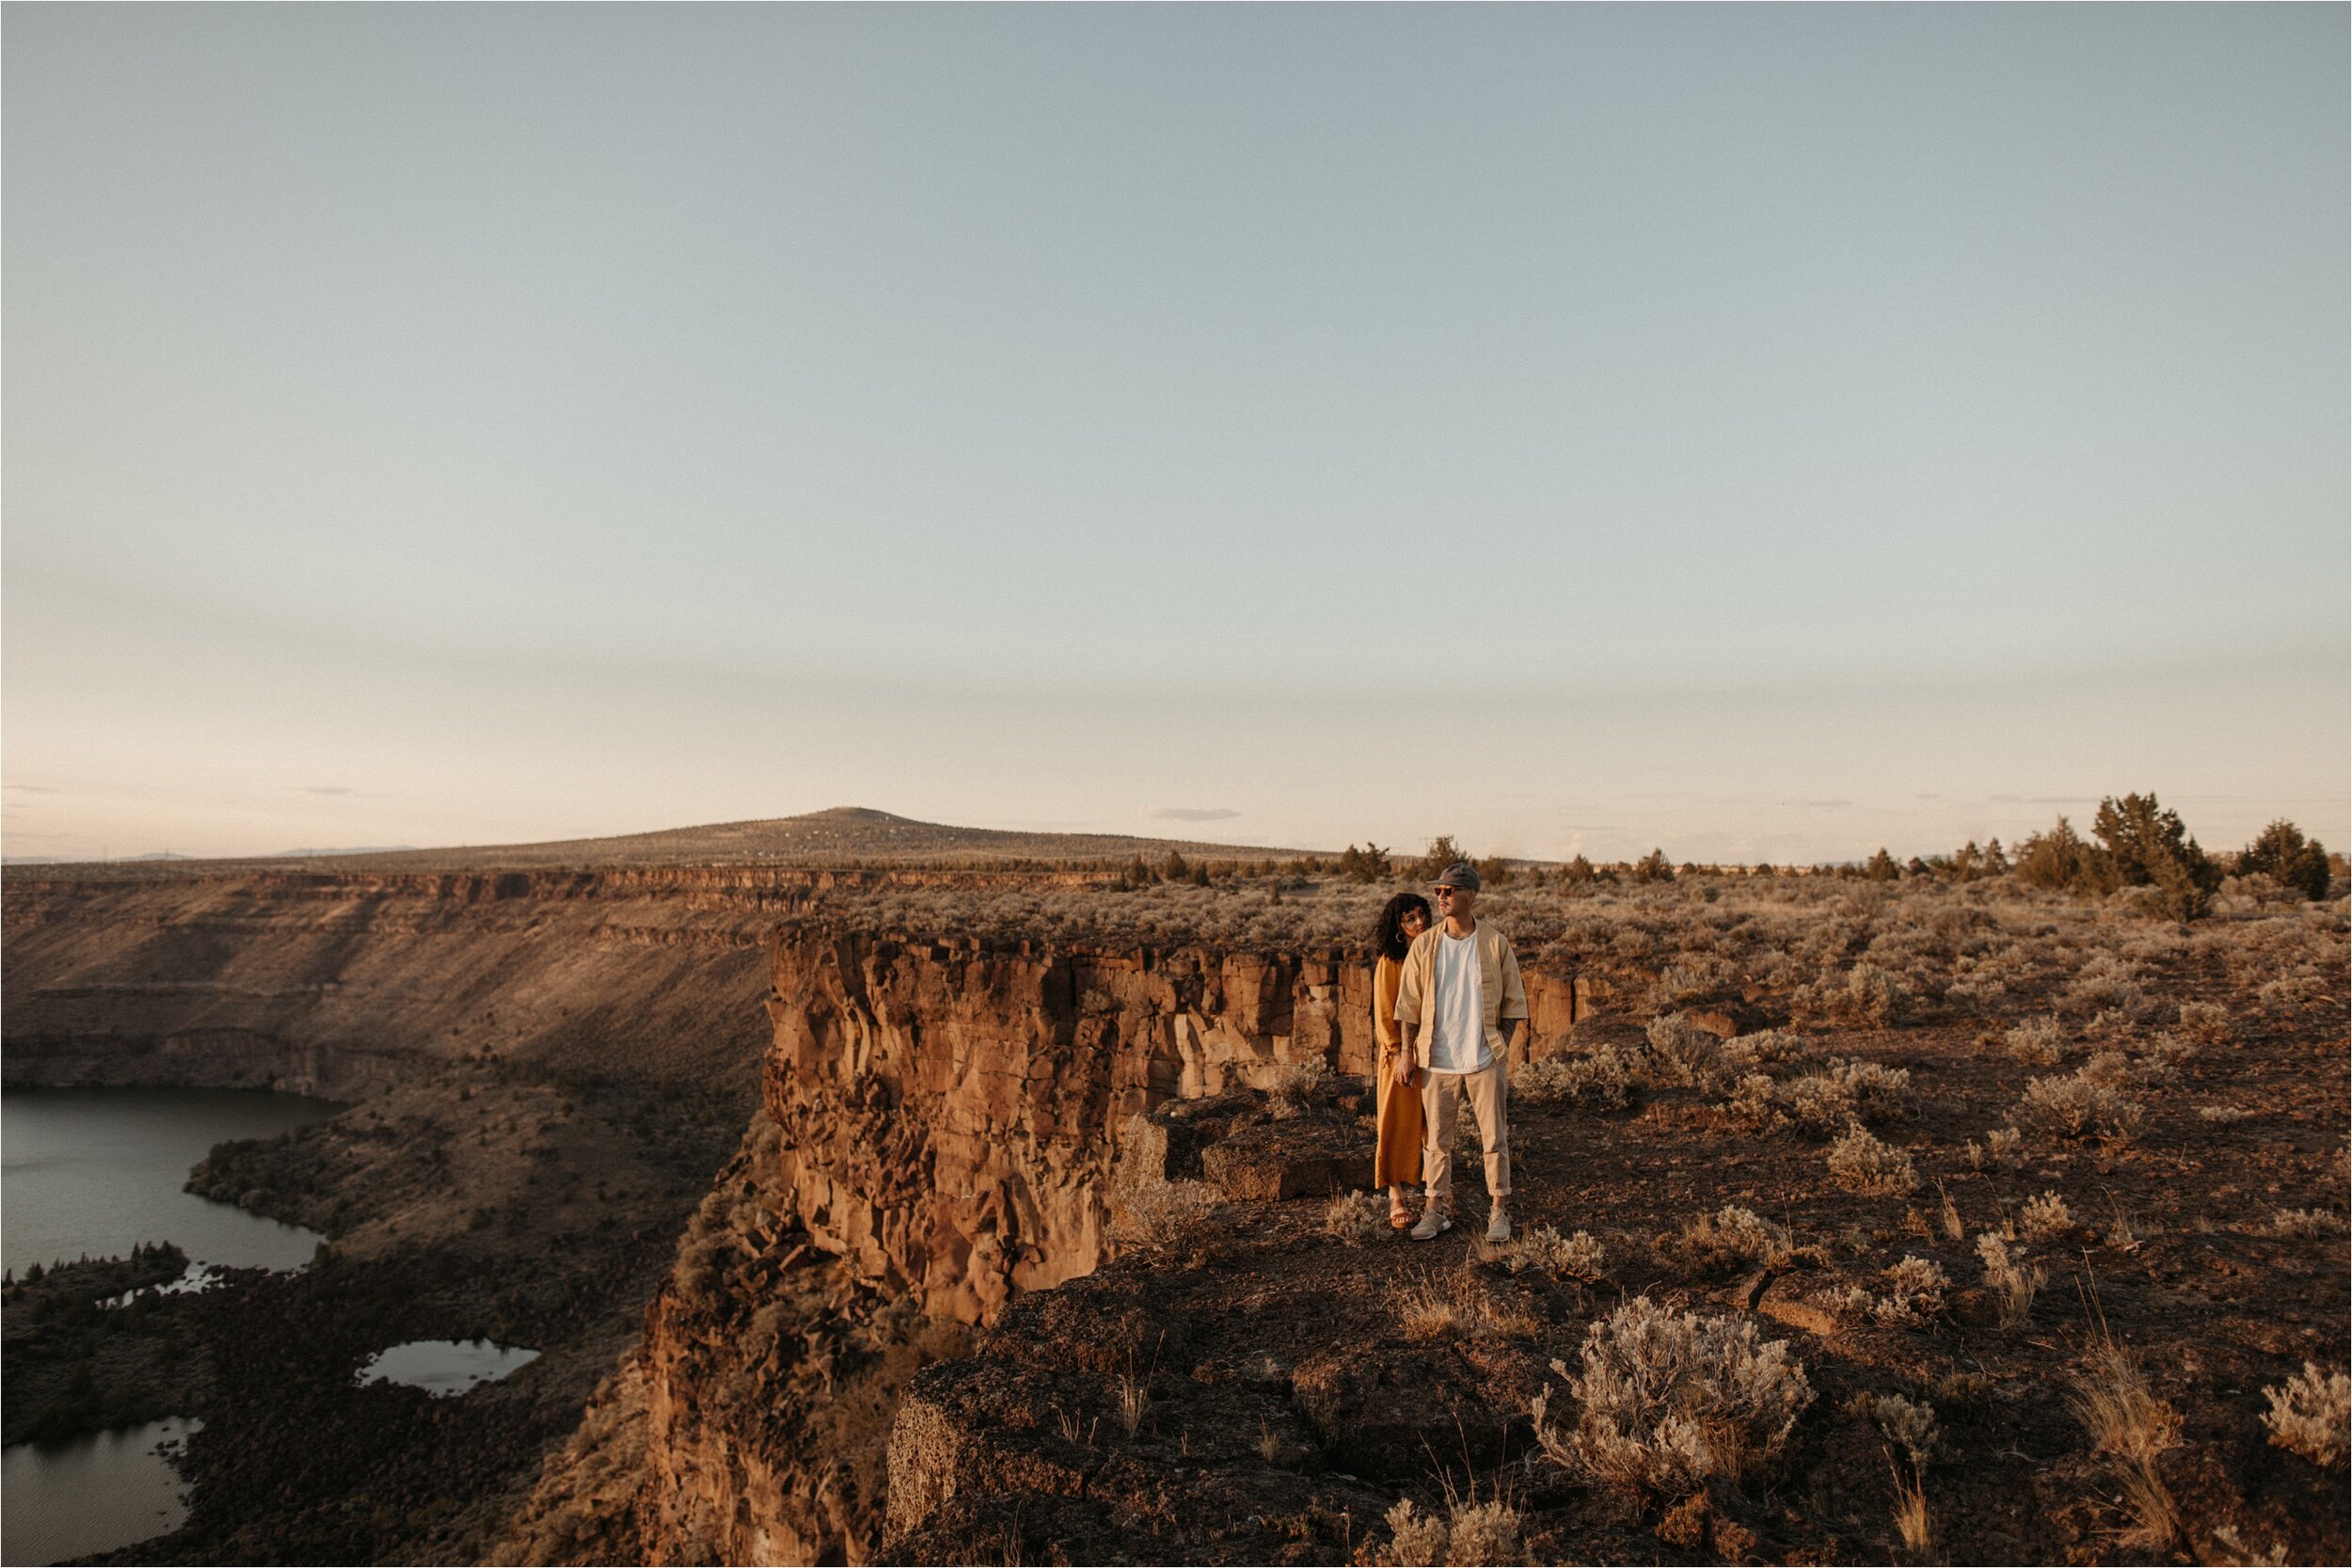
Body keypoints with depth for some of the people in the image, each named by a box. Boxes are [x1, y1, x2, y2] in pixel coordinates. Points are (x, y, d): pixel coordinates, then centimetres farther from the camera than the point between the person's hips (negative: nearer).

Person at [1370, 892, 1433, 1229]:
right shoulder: (1390, 961, -7)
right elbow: (1384, 1015, -8)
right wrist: (1400, 1054, -14)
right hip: (1401, 1053, -5)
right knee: (1399, 1125, -2)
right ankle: (1396, 1200, 4)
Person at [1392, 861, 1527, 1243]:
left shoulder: (1495, 943, -1)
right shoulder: (1423, 945, 2)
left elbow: (1513, 1001, 6)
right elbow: (1408, 1004, 6)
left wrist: (1502, 1046, -1)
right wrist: (1407, 1053, 2)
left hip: (1485, 1059, -1)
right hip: (1437, 1060, 1)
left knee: (1495, 1139, 5)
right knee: (1436, 1140, 6)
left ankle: (1500, 1212, 17)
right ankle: (1436, 1209, 17)